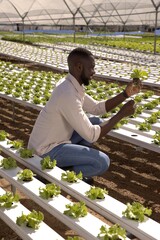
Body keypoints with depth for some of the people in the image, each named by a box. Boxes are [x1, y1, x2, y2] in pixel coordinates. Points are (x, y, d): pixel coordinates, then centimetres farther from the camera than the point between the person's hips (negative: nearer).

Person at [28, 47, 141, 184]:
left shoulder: (72, 85, 2)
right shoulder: (68, 94, -28)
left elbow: (97, 108, 11)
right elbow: (91, 136, -26)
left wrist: (125, 94, 2)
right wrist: (121, 114, -18)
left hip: (57, 139, 10)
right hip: (47, 150, -10)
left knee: (96, 122, 13)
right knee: (102, 162, -18)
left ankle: (71, 163, 14)